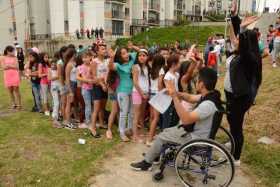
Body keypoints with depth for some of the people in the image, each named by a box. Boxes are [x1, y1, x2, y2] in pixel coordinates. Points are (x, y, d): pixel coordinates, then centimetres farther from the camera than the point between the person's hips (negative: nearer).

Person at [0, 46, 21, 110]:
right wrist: (12, 66, -10)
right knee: (10, 91, 8)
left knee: (16, 90, 0)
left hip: (15, 76, -1)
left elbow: (16, 67, -6)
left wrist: (8, 65, -10)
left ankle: (19, 104, 8)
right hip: (7, 76, 1)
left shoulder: (14, 58, 1)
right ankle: (13, 104, 19)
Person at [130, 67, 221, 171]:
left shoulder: (208, 104, -34)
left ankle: (146, 163, 21)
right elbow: (190, 98, 9)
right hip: (195, 129, 9)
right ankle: (155, 155, 35)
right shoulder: (210, 95, -4)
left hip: (195, 138, -9)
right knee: (166, 131, 18)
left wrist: (174, 97, -40)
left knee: (161, 137, 1)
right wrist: (175, 92, -9)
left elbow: (186, 119, -40)